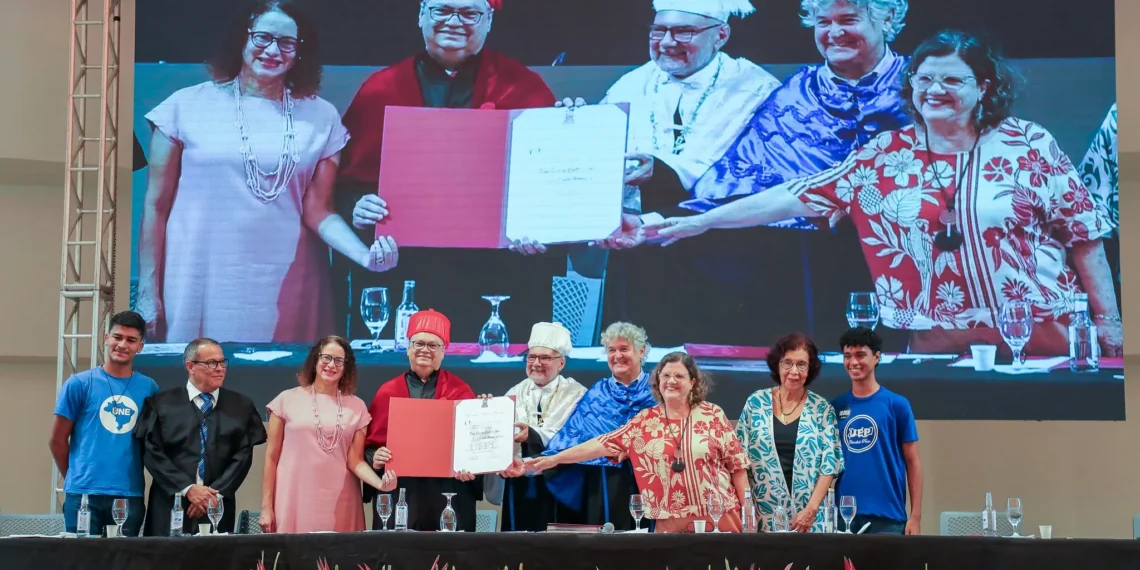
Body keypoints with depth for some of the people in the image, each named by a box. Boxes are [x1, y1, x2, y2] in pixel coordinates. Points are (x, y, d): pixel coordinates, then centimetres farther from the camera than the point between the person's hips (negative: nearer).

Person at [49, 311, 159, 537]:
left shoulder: (149, 388, 6)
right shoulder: (79, 384, 0)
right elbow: (57, 440, 5)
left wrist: (135, 476, 10)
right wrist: (76, 478, 9)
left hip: (131, 495, 2)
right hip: (84, 494, -2)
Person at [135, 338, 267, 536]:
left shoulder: (241, 406, 11)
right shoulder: (161, 403, 5)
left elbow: (243, 455, 4)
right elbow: (152, 452, -2)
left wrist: (215, 493, -8)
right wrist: (187, 488, -11)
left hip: (218, 508, 1)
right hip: (170, 507, -1)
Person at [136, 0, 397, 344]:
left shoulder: (321, 117, 6)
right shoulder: (188, 106, 1)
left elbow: (318, 210, 3)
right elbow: (156, 205, 4)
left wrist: (364, 255, -15)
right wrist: (148, 292, 0)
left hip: (285, 292, 1)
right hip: (200, 288, -1)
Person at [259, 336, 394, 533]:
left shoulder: (357, 407, 8)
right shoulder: (288, 400, 5)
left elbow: (355, 460, 4)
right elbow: (272, 457, 6)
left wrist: (379, 483, -15)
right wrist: (266, 506, 2)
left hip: (339, 506, 1)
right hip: (294, 504, -1)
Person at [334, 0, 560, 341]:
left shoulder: (523, 88, 8)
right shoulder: (379, 90, 11)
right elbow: (347, 180, 9)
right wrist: (357, 208, -11)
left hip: (497, 278, -1)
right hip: (397, 276, 1)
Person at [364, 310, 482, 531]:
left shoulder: (461, 391, 8)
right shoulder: (387, 392, 10)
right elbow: (370, 444, 10)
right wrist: (374, 458, -11)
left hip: (448, 498, 0)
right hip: (398, 496, 1)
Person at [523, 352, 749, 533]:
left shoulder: (713, 415, 1)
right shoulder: (646, 420, 6)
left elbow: (736, 462, 3)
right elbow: (604, 444, 3)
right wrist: (554, 459, -2)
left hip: (719, 518, -1)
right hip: (670, 522, 1)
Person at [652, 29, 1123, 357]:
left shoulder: (1028, 144, -2)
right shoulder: (885, 154, 3)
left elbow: (1082, 234, 1)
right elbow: (797, 196, 2)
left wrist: (1107, 320, -2)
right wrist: (701, 221, -1)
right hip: (938, 345, 2)